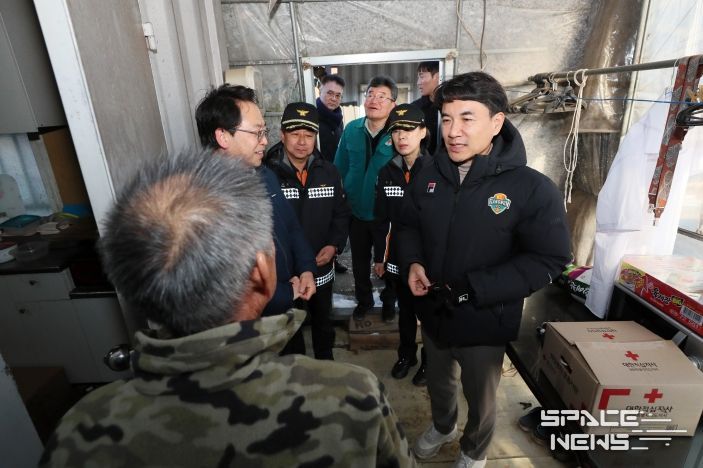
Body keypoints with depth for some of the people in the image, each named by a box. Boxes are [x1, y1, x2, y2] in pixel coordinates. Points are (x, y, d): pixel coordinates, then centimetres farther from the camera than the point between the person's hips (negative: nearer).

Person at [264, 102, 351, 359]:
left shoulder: (329, 172, -1)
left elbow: (341, 214, 4)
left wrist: (334, 245, -11)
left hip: (321, 269, 4)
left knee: (323, 321, 25)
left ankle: (326, 362, 51)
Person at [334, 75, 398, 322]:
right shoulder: (351, 129, -3)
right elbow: (340, 168, 4)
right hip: (357, 210, 3)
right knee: (359, 261, 19)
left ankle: (388, 302, 43)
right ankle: (363, 300, 44)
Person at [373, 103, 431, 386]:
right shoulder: (386, 172, 0)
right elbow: (382, 220, 4)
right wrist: (379, 257, 5)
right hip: (398, 257, 4)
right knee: (405, 311, 21)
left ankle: (430, 361, 38)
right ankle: (406, 355, 44)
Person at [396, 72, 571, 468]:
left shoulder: (532, 189, -21)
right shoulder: (429, 177, -4)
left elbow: (549, 259, -18)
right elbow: (409, 225, 9)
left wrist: (472, 289, -25)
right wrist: (413, 262, -12)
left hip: (484, 322, -4)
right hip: (434, 311, 5)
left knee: (480, 398, 23)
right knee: (438, 382, 29)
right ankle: (443, 427, 62)